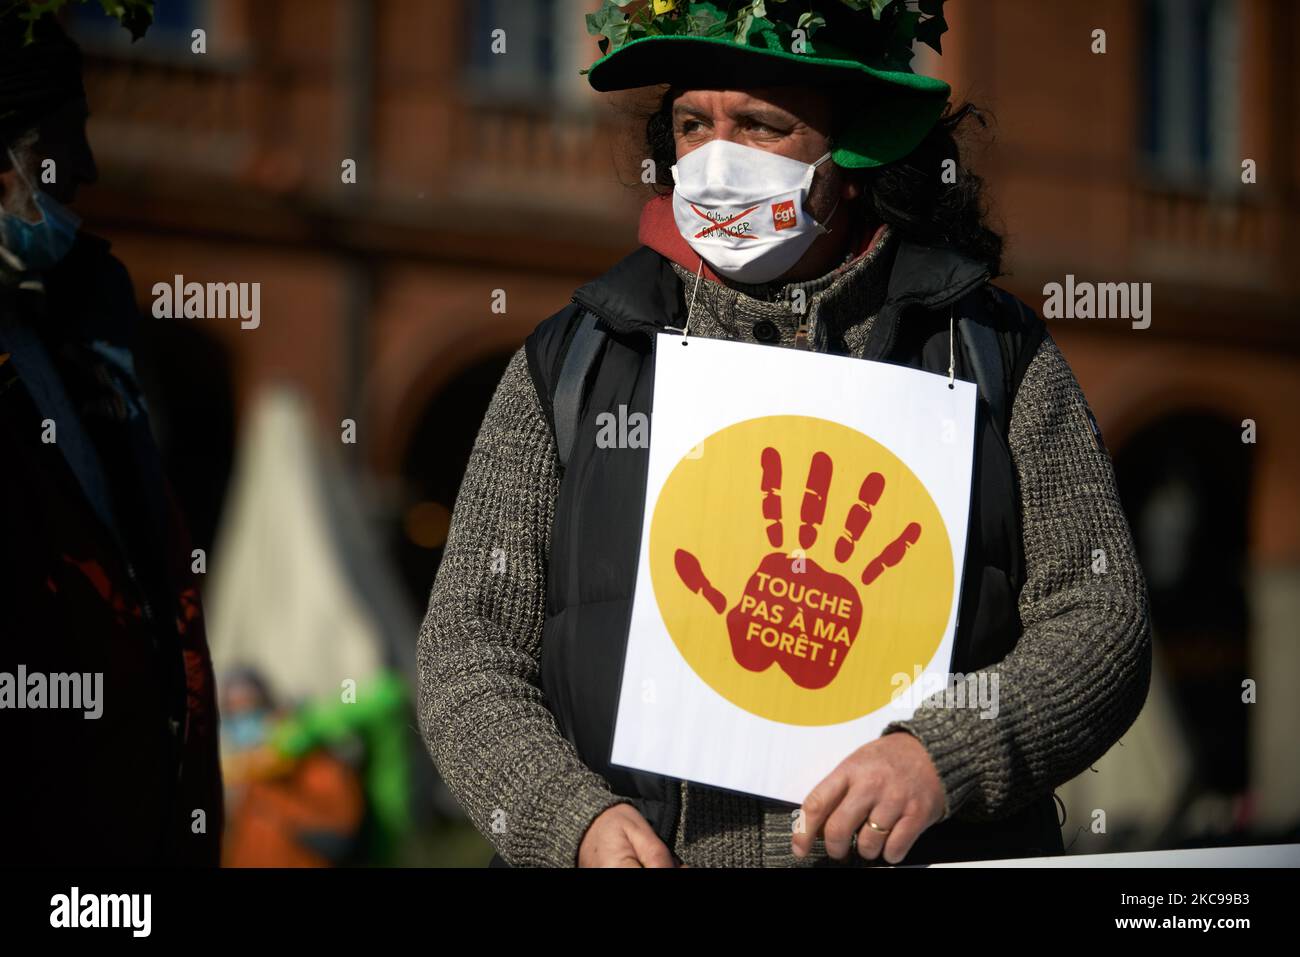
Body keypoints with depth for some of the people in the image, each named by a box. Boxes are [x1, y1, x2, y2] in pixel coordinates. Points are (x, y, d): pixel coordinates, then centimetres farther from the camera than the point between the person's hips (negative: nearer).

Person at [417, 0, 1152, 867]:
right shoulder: (569, 366, 13)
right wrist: (577, 821, -8)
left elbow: (1102, 618, 5)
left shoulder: (987, 350, 11)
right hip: (648, 857, 1)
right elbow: (467, 653, 9)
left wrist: (943, 759, -10)